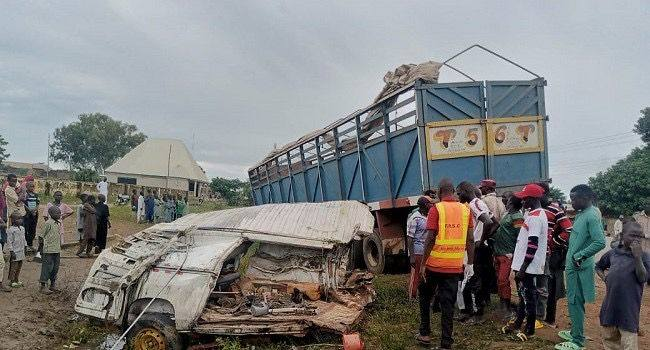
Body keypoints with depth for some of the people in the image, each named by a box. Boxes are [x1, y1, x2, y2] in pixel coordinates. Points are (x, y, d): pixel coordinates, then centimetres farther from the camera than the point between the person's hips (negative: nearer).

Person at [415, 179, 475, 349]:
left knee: (425, 296, 19)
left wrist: (423, 264, -5)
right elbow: (470, 240, 5)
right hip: (455, 266, 3)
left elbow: (430, 239, -12)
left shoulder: (436, 209, -8)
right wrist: (470, 264, 12)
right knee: (448, 303, 8)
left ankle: (425, 333, 25)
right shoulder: (465, 209, 4)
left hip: (435, 264, -3)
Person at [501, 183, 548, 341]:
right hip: (524, 265, 10)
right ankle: (518, 323, 29)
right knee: (522, 295, 18)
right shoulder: (534, 214, 13)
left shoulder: (535, 217, -19)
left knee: (528, 296, 1)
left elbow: (533, 245, -24)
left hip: (528, 267, -10)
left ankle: (530, 329, 12)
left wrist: (523, 268, -23)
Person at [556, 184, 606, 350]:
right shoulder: (581, 214, 11)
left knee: (575, 302, -2)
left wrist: (580, 256, -22)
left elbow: (600, 242, -27)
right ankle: (575, 331, 33)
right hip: (573, 265, 9)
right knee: (573, 301, 20)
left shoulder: (592, 216, -19)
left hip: (579, 267, -9)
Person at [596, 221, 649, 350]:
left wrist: (637, 257, -22)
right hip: (610, 303, 5)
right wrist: (604, 278, 6)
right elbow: (598, 267, 23)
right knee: (609, 338, 18)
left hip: (629, 307, -4)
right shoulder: (613, 253, 6)